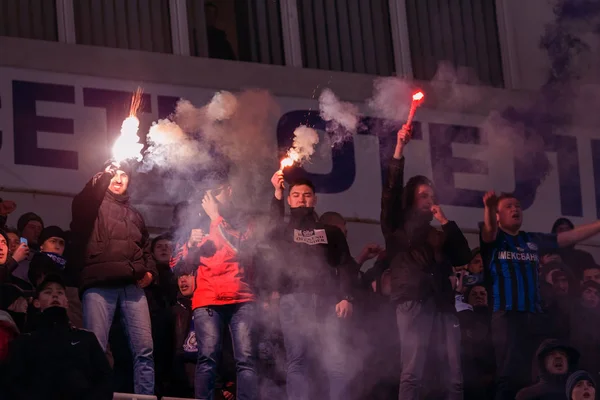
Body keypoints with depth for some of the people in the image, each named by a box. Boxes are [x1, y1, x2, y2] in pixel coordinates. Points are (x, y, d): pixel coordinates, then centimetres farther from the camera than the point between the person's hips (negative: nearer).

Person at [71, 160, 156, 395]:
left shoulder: (134, 214, 30)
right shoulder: (94, 204, 13)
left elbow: (145, 248, 32)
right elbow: (82, 204, -12)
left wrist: (150, 270, 11)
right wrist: (104, 177, -24)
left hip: (132, 286, 4)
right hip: (99, 284, -4)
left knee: (144, 349, -6)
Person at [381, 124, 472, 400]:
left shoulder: (440, 235, 27)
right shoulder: (397, 228, 16)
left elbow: (464, 258, 13)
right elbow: (391, 191, 2)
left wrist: (445, 222, 12)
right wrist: (399, 150, -3)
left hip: (443, 305, 4)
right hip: (413, 302, -4)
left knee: (454, 377, -4)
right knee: (412, 374, -13)